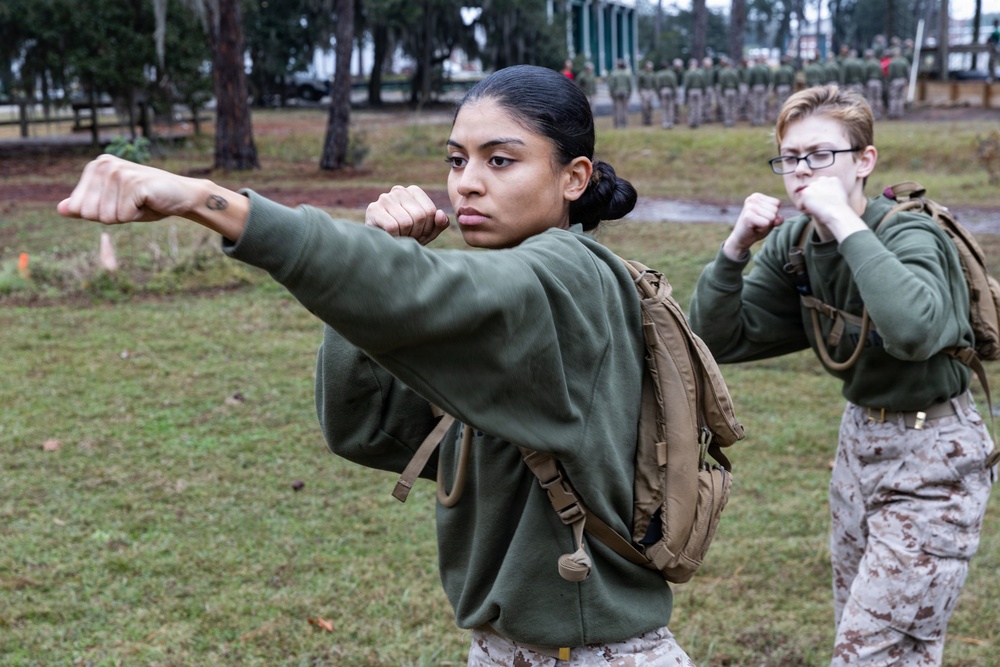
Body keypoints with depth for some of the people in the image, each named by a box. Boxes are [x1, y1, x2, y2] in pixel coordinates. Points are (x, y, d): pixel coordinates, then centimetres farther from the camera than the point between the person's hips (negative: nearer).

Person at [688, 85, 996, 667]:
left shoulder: (910, 235, -22)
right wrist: (736, 248, -19)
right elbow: (717, 341, -5)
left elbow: (915, 330, -44)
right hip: (860, 443, 7)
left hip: (931, 461, -7)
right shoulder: (794, 246, -2)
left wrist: (846, 223, -38)